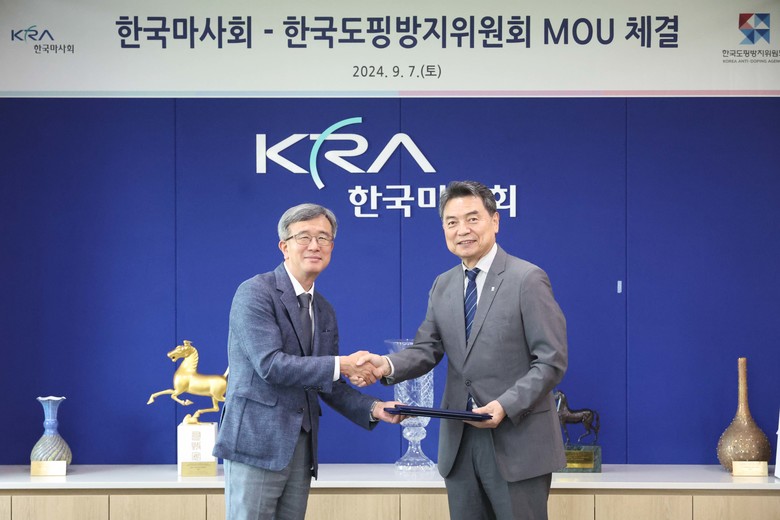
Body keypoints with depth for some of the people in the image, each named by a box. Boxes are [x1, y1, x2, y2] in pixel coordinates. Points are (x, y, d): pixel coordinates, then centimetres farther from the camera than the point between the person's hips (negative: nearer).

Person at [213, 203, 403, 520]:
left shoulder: (324, 312, 16)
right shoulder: (255, 293, -8)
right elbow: (270, 364, -18)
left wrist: (373, 409, 1)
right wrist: (341, 365, -17)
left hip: (301, 446, 7)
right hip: (256, 441, -7)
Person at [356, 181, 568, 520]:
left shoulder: (527, 279, -7)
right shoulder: (443, 286, 12)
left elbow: (551, 361, -10)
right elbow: (427, 350, 8)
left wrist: (506, 405, -22)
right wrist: (387, 365, -13)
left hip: (517, 439, -6)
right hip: (459, 441, 6)